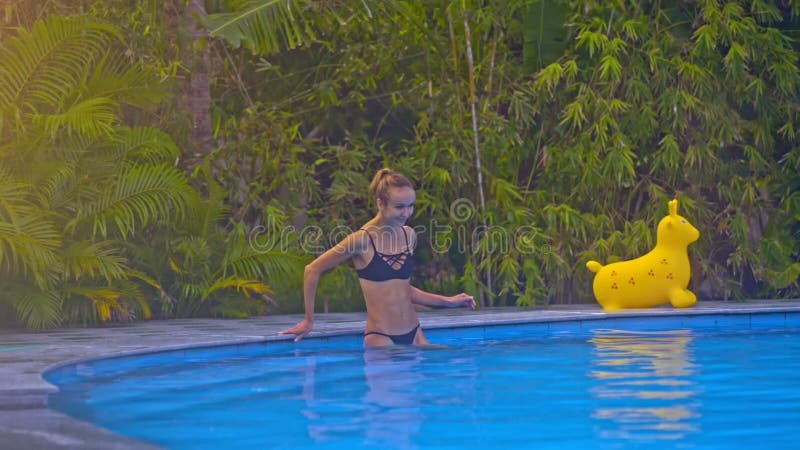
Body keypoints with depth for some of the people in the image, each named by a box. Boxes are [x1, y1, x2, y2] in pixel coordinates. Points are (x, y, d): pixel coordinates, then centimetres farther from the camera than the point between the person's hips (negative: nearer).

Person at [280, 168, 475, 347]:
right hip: (380, 338, -6)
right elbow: (312, 270, -1)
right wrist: (309, 320, 4)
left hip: (413, 334, 6)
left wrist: (446, 302, 20)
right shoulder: (363, 239, -10)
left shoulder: (408, 235, 8)